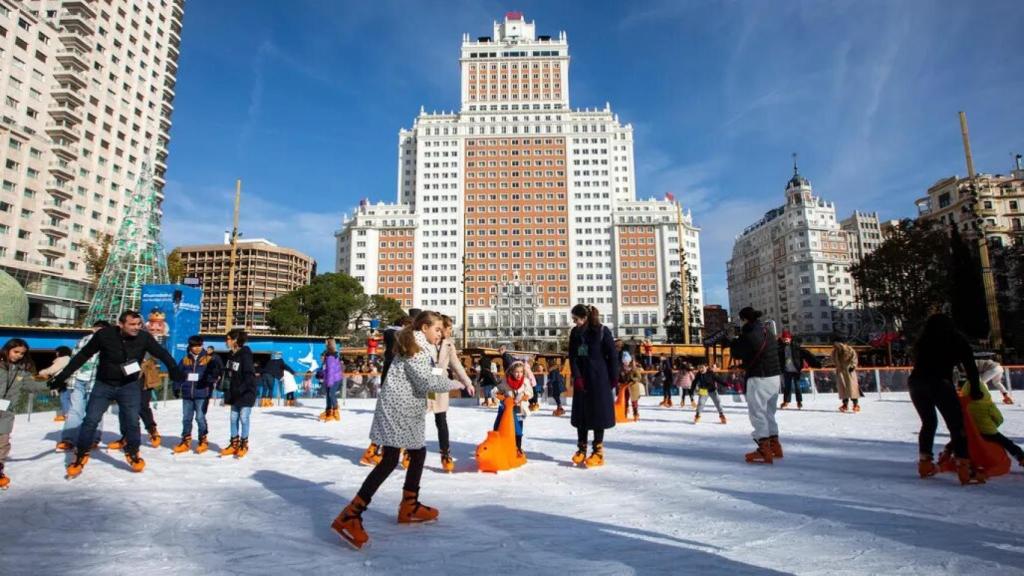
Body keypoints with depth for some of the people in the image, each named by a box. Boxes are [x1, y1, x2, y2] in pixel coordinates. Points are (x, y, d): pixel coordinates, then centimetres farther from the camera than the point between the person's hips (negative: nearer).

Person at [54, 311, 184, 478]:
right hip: (103, 385, 0)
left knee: (132, 421, -2)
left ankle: (132, 453, 18)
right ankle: (80, 456, 19)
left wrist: (174, 369, -28)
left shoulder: (144, 337, -16)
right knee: (91, 420, 0)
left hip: (130, 386, 0)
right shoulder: (104, 334, -17)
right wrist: (62, 376, -4)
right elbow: (83, 355, -5)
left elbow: (162, 353, -10)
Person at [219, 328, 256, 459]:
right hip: (235, 394, 8)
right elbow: (228, 374, 13)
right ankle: (234, 444, 21)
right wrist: (228, 392, 6)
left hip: (246, 393, -8)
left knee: (243, 418, -1)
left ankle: (244, 445, 11)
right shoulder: (232, 355, 7)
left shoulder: (245, 355, -17)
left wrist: (241, 389, -24)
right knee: (233, 418, 11)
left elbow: (250, 375, -21)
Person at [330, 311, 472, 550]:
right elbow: (426, 382, -21)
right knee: (389, 461, -12)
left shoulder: (421, 348, 17)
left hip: (407, 411, 11)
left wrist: (441, 378, 3)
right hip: (397, 409, -10)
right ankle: (349, 516, -11)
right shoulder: (415, 348, -14)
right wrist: (452, 384, -7)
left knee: (418, 453, 15)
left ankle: (409, 507, 28)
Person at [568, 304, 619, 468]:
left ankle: (598, 451, 9)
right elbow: (572, 356, 0)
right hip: (581, 378, 4)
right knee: (581, 413, 6)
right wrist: (576, 377, -10)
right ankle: (581, 449, 16)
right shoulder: (575, 333, 3)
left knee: (599, 413, 1)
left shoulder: (602, 331, -10)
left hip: (599, 378, -4)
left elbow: (612, 355, -6)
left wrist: (614, 378, -6)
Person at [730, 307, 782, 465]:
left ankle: (764, 451, -6)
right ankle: (774, 446, 25)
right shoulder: (768, 332, 12)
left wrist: (735, 341, 10)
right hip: (775, 376, 9)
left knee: (757, 413, -4)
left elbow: (737, 354, -9)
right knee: (768, 413, 19)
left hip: (759, 379, -9)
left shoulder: (749, 334, -15)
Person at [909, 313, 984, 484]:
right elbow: (970, 366, 14)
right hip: (939, 382, -4)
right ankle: (964, 468, -13)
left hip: (915, 381, 4)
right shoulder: (957, 339, 18)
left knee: (928, 422, 19)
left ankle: (925, 464, 21)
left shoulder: (922, 341, 27)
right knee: (956, 424, -2)